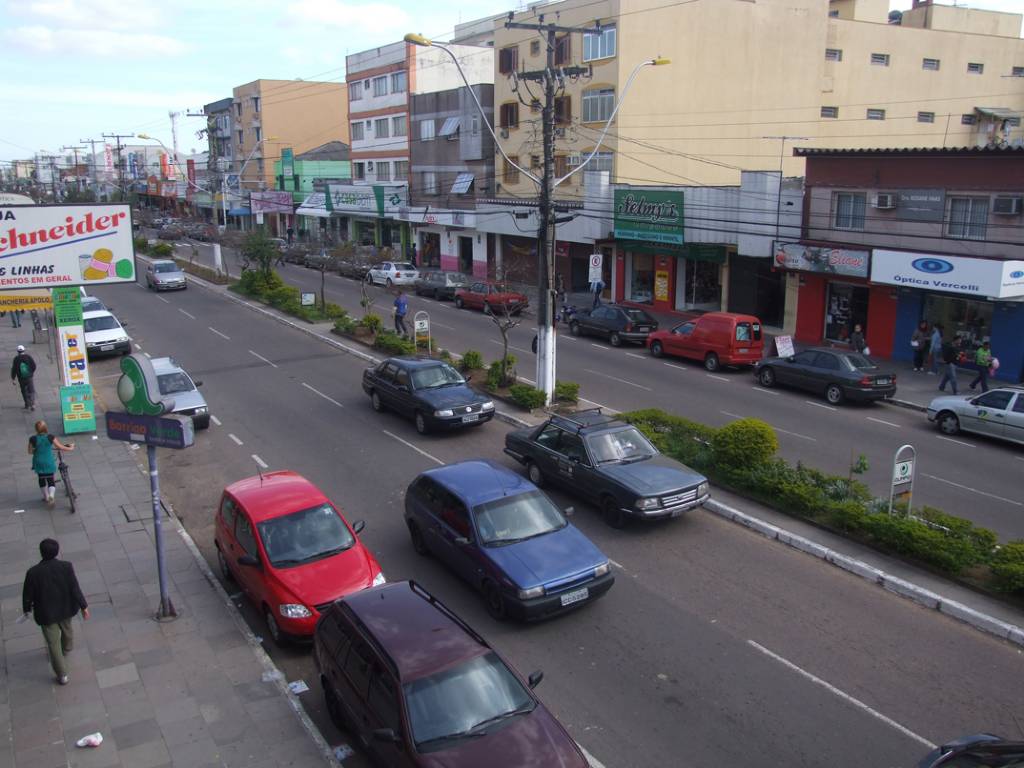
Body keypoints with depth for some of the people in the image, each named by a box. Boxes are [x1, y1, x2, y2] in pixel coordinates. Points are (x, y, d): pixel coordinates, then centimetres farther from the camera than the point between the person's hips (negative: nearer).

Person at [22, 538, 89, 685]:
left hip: (46, 612, -2)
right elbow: (75, 589, -20)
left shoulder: (33, 572, -27)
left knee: (53, 642, 15)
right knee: (66, 626, 33)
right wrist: (84, 606, -7)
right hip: (66, 607, 2)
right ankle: (66, 649, 63)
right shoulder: (66, 567, -25)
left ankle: (62, 675, 25)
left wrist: (26, 608, 8)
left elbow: (27, 595, -13)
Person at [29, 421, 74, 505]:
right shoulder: (50, 437, -14)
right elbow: (60, 447, -8)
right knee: (50, 480, 9)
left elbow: (30, 451, -1)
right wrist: (70, 448, 9)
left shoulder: (33, 439, -12)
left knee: (41, 479, 21)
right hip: (49, 463, -1)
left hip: (39, 463, 1)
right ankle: (51, 494, -17)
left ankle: (46, 497, 33)